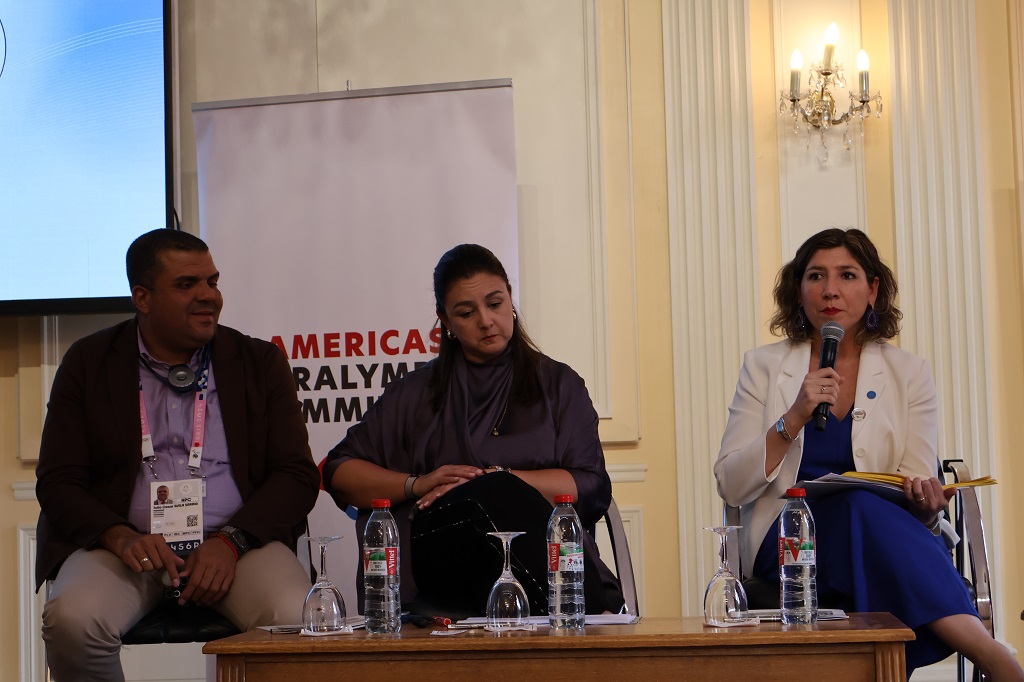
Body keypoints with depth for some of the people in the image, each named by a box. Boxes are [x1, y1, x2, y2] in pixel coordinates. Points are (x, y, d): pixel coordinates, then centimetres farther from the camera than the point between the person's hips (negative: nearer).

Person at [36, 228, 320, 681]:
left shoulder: (260, 363, 11)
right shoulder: (88, 363, 10)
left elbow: (298, 475, 6)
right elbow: (57, 482, 5)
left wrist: (230, 541, -12)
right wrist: (121, 537, -15)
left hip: (238, 542, 0)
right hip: (124, 543, 0)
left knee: (294, 621, -30)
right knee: (71, 620, -31)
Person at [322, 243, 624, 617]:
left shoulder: (560, 385, 22)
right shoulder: (415, 394, 25)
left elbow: (592, 488, 6)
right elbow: (339, 473, 18)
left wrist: (497, 480, -6)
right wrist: (416, 484, 0)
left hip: (541, 548, 0)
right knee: (494, 501, -35)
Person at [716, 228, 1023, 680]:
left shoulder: (909, 374, 12)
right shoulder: (763, 367, 10)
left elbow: (923, 506, 5)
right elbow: (731, 488, 1)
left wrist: (927, 506, -21)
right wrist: (793, 419, -13)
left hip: (888, 535, 1)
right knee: (861, 509, -36)